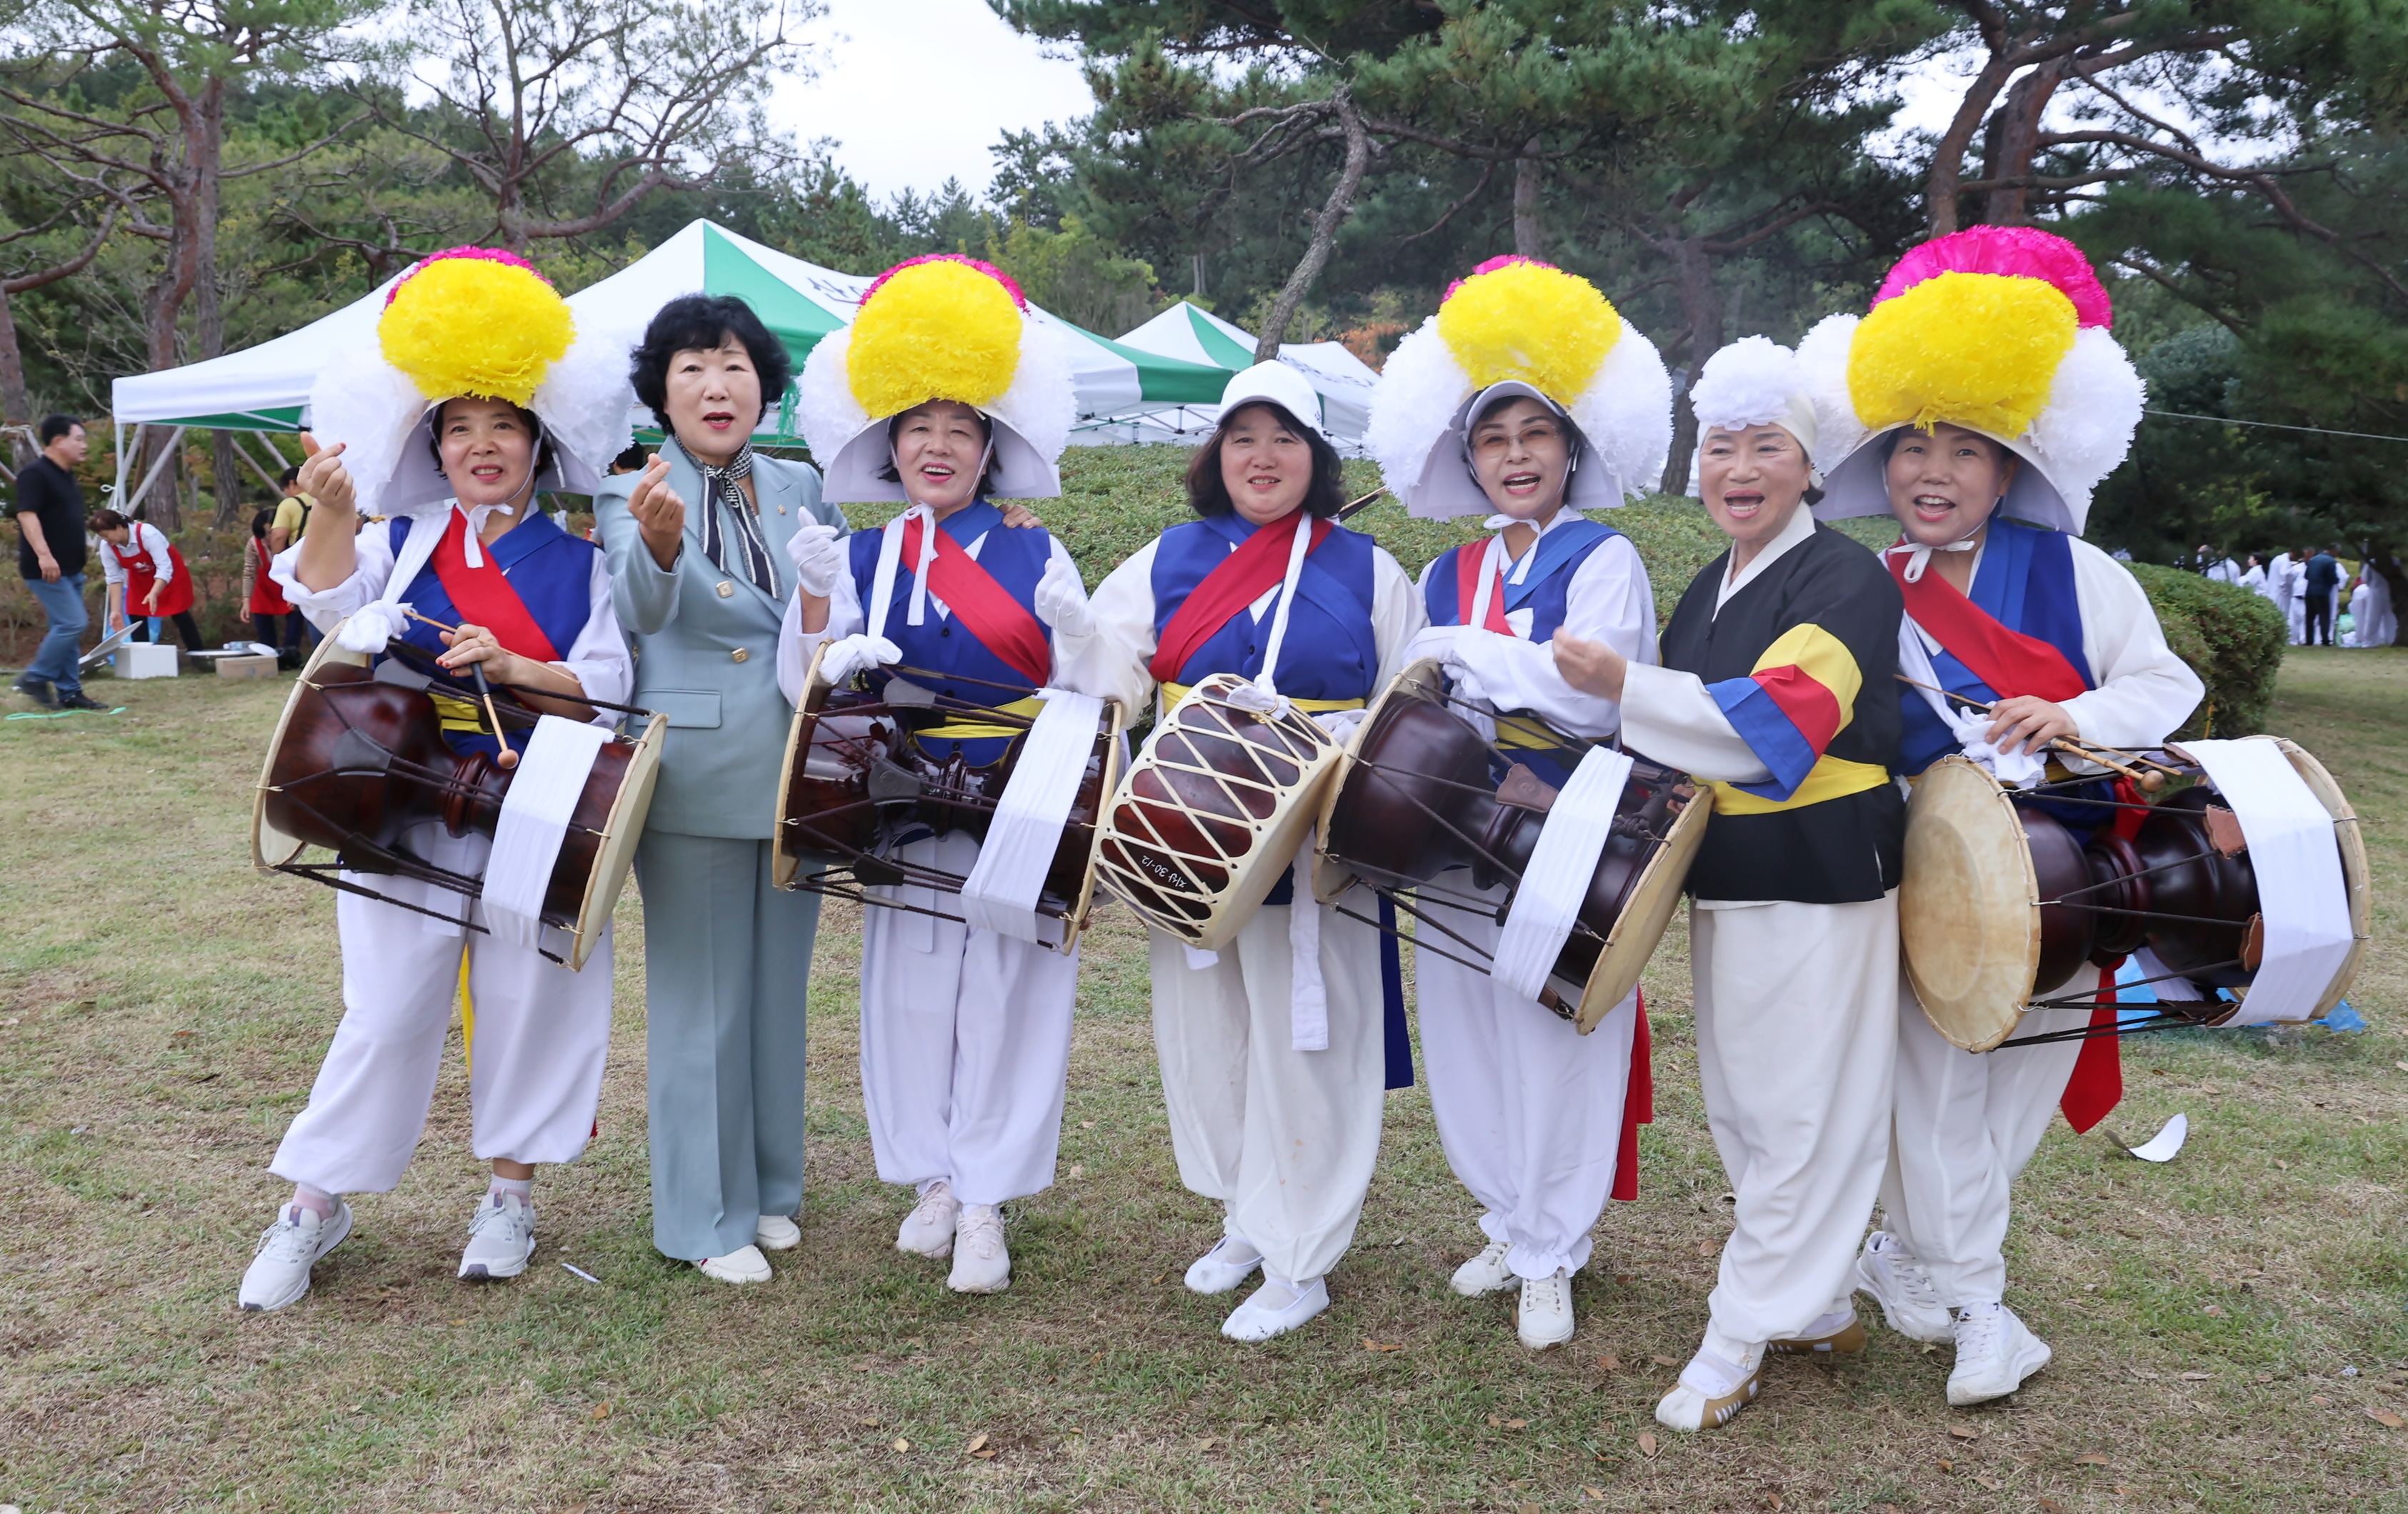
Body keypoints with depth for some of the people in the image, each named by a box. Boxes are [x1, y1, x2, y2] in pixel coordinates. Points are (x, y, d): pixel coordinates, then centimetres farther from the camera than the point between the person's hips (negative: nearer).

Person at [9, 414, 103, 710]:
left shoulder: (67, 477, 16)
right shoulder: (35, 473, -12)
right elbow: (26, 514, -21)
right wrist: (43, 555, -32)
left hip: (70, 569, 10)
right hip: (47, 570, -10)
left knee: (67, 628, 10)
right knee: (72, 623, -15)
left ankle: (68, 692, 13)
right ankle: (34, 678, -2)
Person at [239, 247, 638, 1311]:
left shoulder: (579, 563, 5)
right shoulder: (402, 541, 8)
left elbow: (606, 683, -4)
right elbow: (334, 606, -11)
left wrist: (513, 668, -21)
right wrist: (332, 515, -28)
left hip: (536, 812, 0)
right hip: (411, 805, 0)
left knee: (525, 996, 7)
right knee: (388, 1005, 2)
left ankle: (510, 1192, 24)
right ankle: (314, 1204, 18)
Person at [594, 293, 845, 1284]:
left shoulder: (802, 491, 9)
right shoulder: (632, 494, -4)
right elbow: (640, 609, -24)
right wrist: (656, 546, -45)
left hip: (794, 775, 4)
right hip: (693, 782, -4)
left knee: (779, 989, 14)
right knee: (701, 1000, 2)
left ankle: (771, 1187, 29)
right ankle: (708, 1217, 15)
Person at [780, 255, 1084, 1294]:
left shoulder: (1037, 558, 3)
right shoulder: (862, 562, 7)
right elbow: (809, 692, 1)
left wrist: (1077, 632, -18)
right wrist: (814, 602, -14)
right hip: (907, 812, 2)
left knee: (1008, 996, 1)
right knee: (911, 993, 7)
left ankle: (987, 1202, 13)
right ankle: (931, 1181, 24)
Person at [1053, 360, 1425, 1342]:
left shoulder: (1367, 573, 3)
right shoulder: (1168, 560, 9)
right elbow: (1109, 676, 2)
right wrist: (1073, 628, -18)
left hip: (1309, 846, -3)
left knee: (1300, 1042, 0)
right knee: (1205, 1031, 12)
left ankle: (1299, 1261, 12)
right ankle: (1245, 1220, 31)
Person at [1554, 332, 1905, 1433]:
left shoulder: (1846, 580, -12)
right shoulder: (1709, 590, 13)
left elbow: (1776, 719, -27)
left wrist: (1622, 684, -28)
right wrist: (1638, 755, 10)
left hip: (1819, 883, -9)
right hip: (1727, 878, 9)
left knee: (1795, 1117, -2)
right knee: (1738, 1114, 15)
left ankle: (1740, 1339, 7)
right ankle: (1818, 1307, 30)